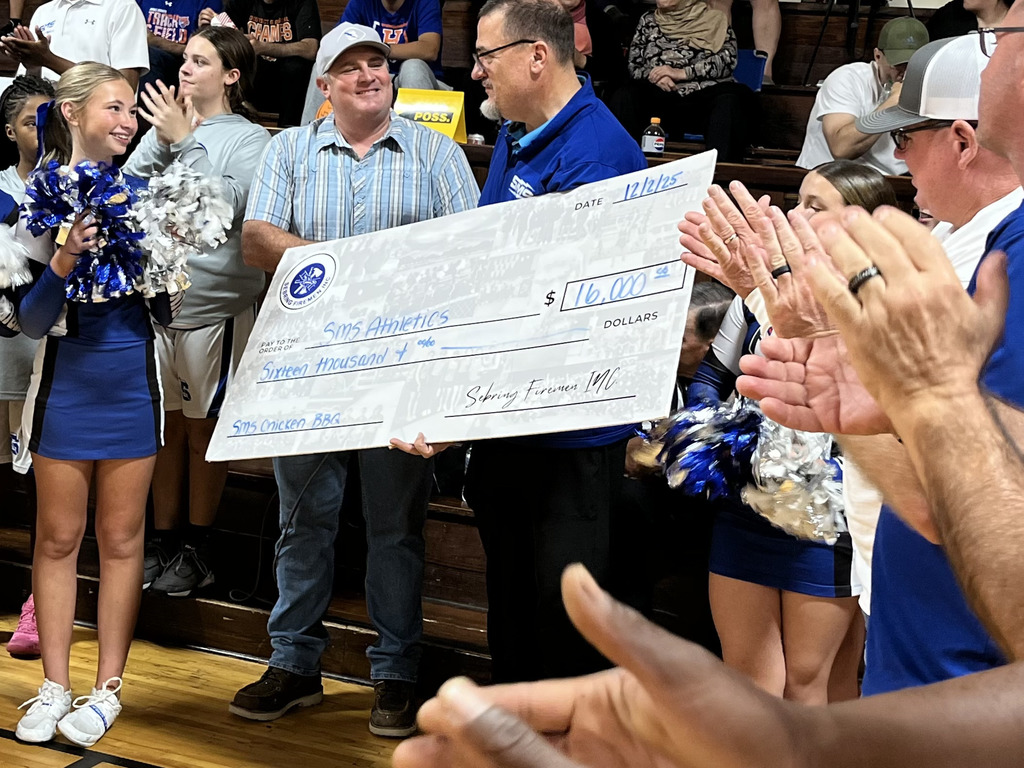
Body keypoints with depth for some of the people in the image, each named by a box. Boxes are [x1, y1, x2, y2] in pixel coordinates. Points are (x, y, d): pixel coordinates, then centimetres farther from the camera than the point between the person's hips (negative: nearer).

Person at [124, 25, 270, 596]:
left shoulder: (251, 140, -4)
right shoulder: (165, 129, 10)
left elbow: (226, 205, -19)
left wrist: (183, 141, -16)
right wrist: (164, 141, -11)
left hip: (216, 308, -4)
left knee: (203, 431, 5)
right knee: (165, 425, 11)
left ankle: (197, 549, 15)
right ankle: (163, 540, 21)